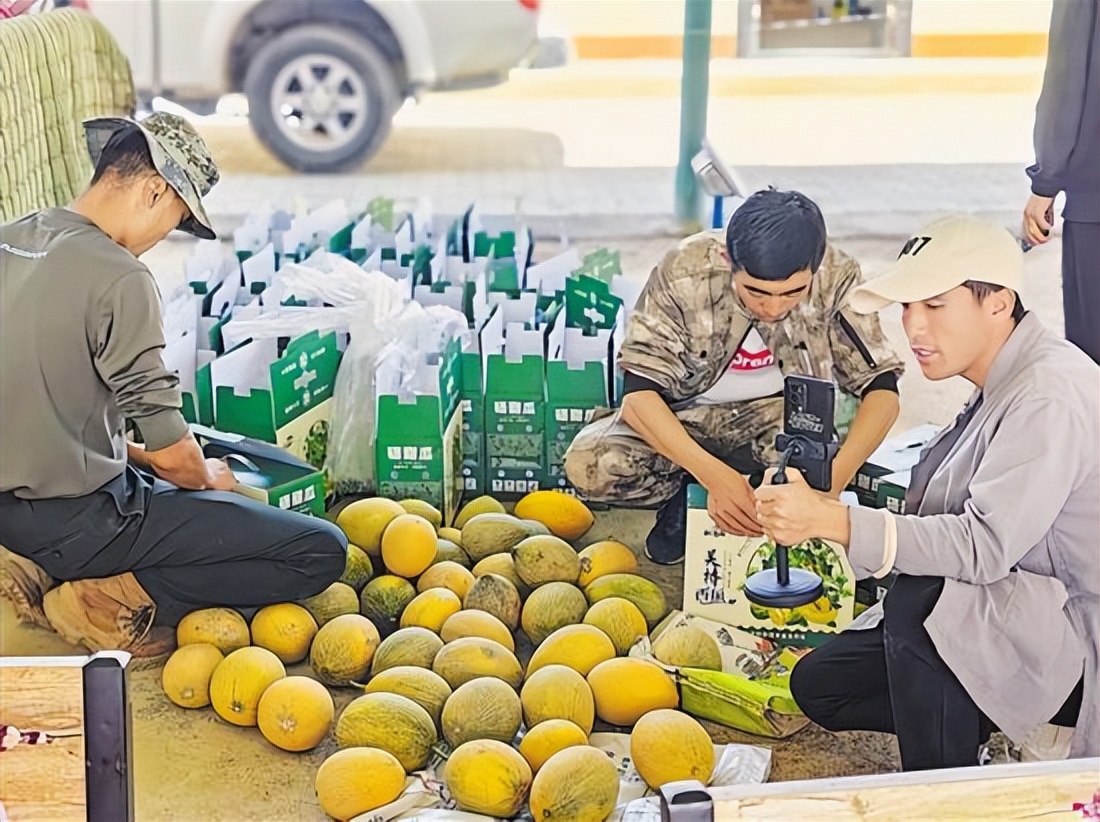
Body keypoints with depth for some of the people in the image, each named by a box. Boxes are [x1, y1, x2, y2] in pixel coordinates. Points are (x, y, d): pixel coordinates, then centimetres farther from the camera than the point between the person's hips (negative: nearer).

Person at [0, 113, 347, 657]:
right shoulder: (119, 278, -20)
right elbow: (173, 454, -16)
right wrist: (209, 479, 6)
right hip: (78, 519, -9)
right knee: (321, 552, -9)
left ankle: (54, 574, 13)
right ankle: (120, 599, -10)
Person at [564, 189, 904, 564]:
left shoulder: (836, 278, -22)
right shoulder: (685, 273, -26)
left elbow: (881, 387, -17)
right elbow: (638, 391, -28)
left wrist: (834, 478, -36)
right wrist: (714, 475, -43)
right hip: (684, 415, 0)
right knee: (586, 464, -28)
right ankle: (682, 493, 3)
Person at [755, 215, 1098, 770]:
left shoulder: (1051, 397, -24)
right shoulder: (1001, 384, 5)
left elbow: (987, 545, -32)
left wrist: (830, 521, -38)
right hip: (1015, 618, 9)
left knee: (921, 599, -35)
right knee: (819, 684, 4)